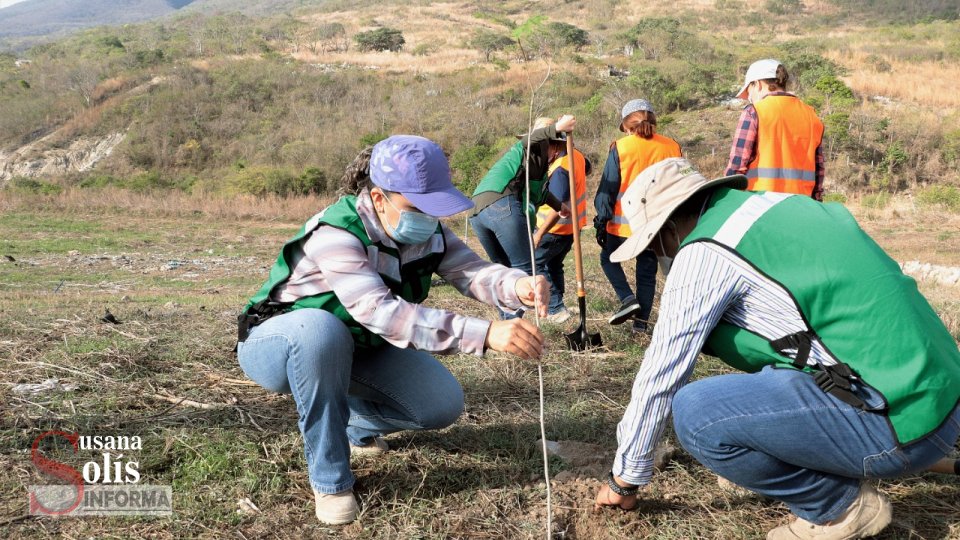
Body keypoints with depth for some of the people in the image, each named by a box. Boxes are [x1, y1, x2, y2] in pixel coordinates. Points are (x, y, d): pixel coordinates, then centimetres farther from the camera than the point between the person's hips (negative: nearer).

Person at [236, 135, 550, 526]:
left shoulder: (429, 232, -13)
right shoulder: (335, 235, -35)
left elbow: (473, 272, -26)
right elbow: (383, 313, -47)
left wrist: (519, 285, -50)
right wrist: (486, 334, -55)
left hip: (357, 348, 6)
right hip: (277, 345, -5)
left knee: (443, 404, -12)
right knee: (321, 329, -42)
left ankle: (356, 423, 20)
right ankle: (329, 479, -22)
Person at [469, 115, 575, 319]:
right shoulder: (537, 148, 15)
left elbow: (538, 190, 56)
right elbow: (529, 139, -11)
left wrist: (559, 206, 70)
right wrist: (556, 128, -27)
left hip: (477, 211, 9)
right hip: (503, 207, -9)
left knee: (505, 269, 15)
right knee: (524, 270, -7)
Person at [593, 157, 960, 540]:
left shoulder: (704, 252, -11)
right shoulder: (771, 206, 13)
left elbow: (660, 377, -5)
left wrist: (623, 479, 6)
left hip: (900, 418, -9)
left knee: (695, 413, -14)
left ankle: (843, 505, 3)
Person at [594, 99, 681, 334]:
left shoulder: (620, 147, -7)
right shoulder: (672, 147, 3)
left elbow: (608, 187, -6)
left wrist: (602, 220, 1)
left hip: (624, 222, -3)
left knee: (609, 259, 20)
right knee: (647, 270, 14)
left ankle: (628, 299, 1)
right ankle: (641, 320, 13)